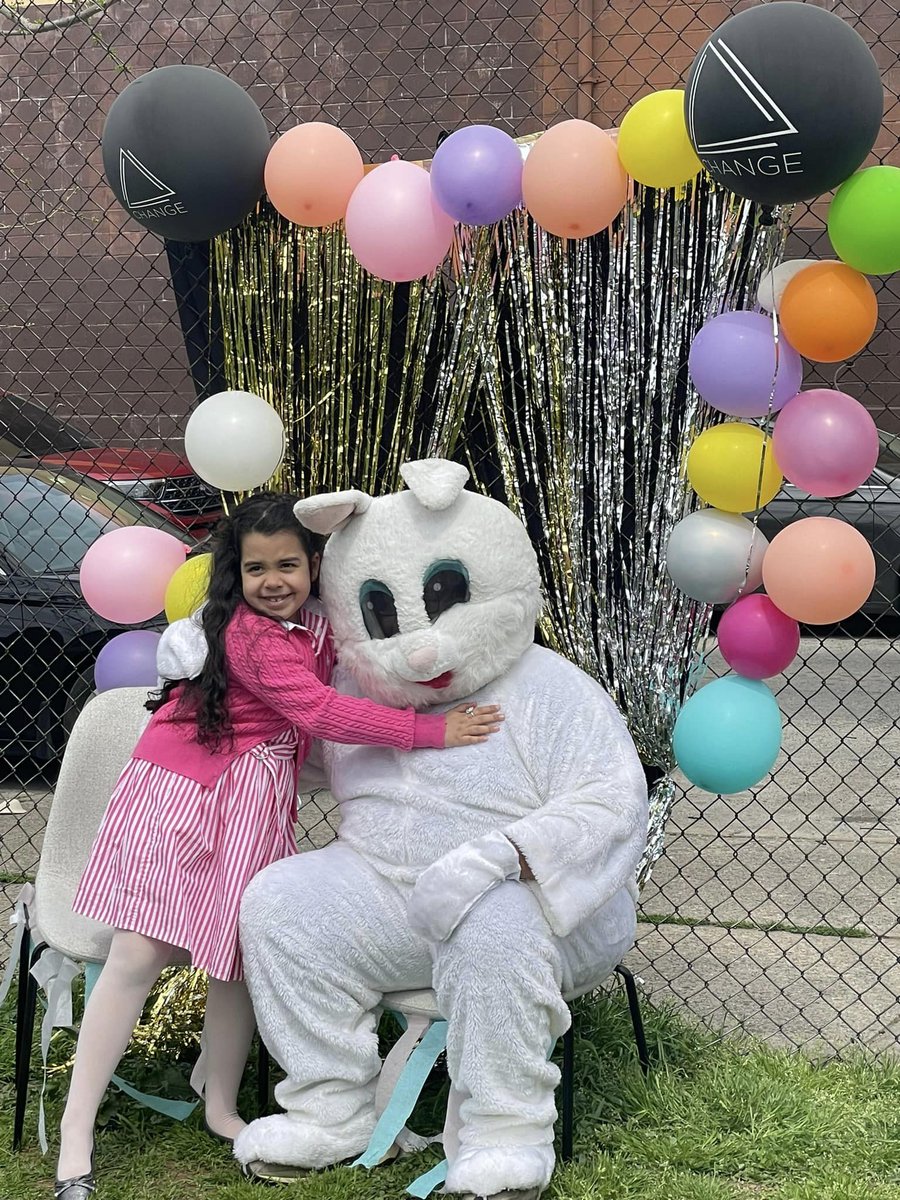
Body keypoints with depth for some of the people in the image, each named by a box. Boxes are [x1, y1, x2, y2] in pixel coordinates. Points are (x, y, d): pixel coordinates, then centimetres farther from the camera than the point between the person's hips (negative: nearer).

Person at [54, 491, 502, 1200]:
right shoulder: (251, 635, -19)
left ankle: (222, 1110, 24)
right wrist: (433, 732, -27)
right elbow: (321, 713, -26)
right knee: (141, 955, -8)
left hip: (254, 805, 7)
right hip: (177, 793, -7)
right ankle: (76, 1136, -2)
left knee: (240, 957, 6)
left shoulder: (320, 626, 6)